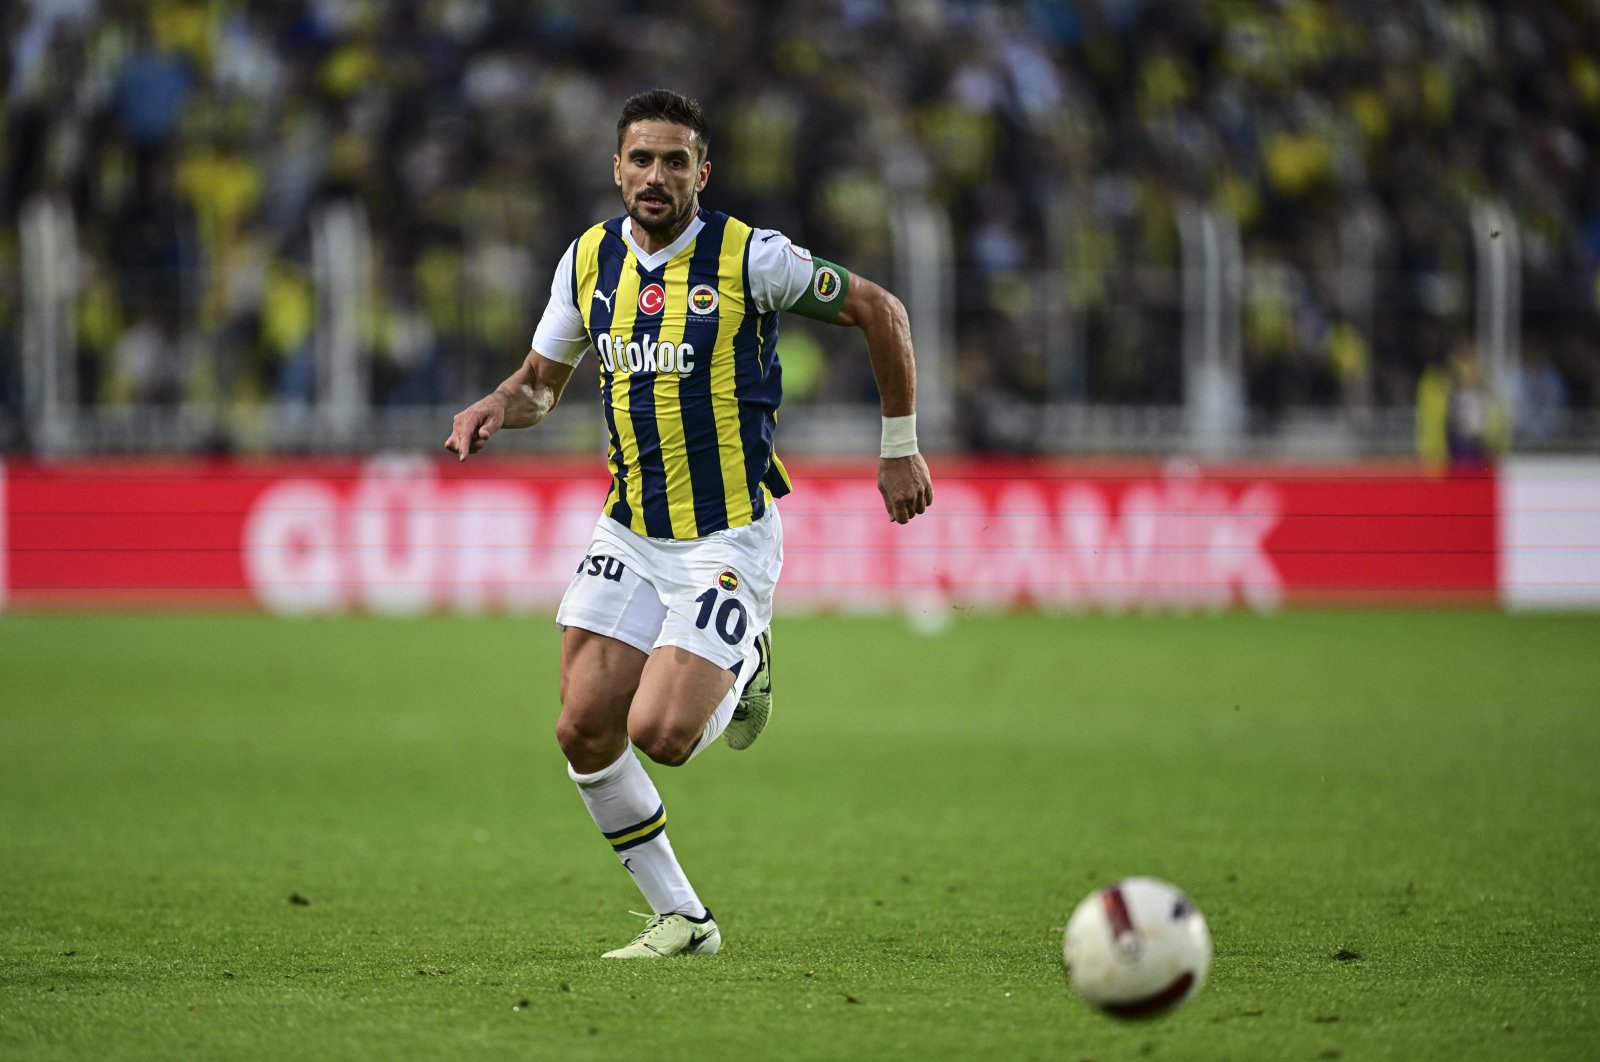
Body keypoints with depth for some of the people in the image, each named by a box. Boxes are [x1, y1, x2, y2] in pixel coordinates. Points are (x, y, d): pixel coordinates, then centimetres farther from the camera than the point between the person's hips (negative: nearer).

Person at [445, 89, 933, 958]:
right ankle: (680, 919, 12)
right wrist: (499, 406, -6)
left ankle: (742, 670, 18)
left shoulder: (749, 258, -12)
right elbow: (543, 378, 17)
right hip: (628, 535, 5)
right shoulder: (588, 261, 3)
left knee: (659, 734, -18)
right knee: (585, 732, -5)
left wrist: (900, 447, 1)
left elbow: (878, 310, -2)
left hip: (728, 540, -5)